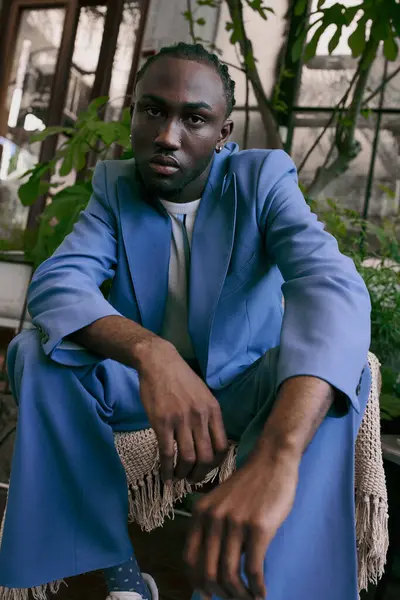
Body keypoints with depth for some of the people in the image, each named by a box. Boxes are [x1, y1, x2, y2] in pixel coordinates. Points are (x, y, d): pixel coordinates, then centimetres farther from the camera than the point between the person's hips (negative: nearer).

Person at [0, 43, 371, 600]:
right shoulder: (115, 185, -6)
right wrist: (149, 352, -45)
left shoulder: (262, 179, -15)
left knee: (340, 368, -30)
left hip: (242, 384, -1)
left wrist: (276, 455, -52)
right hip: (139, 380, 2)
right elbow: (56, 282, -22)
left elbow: (333, 287, -33)